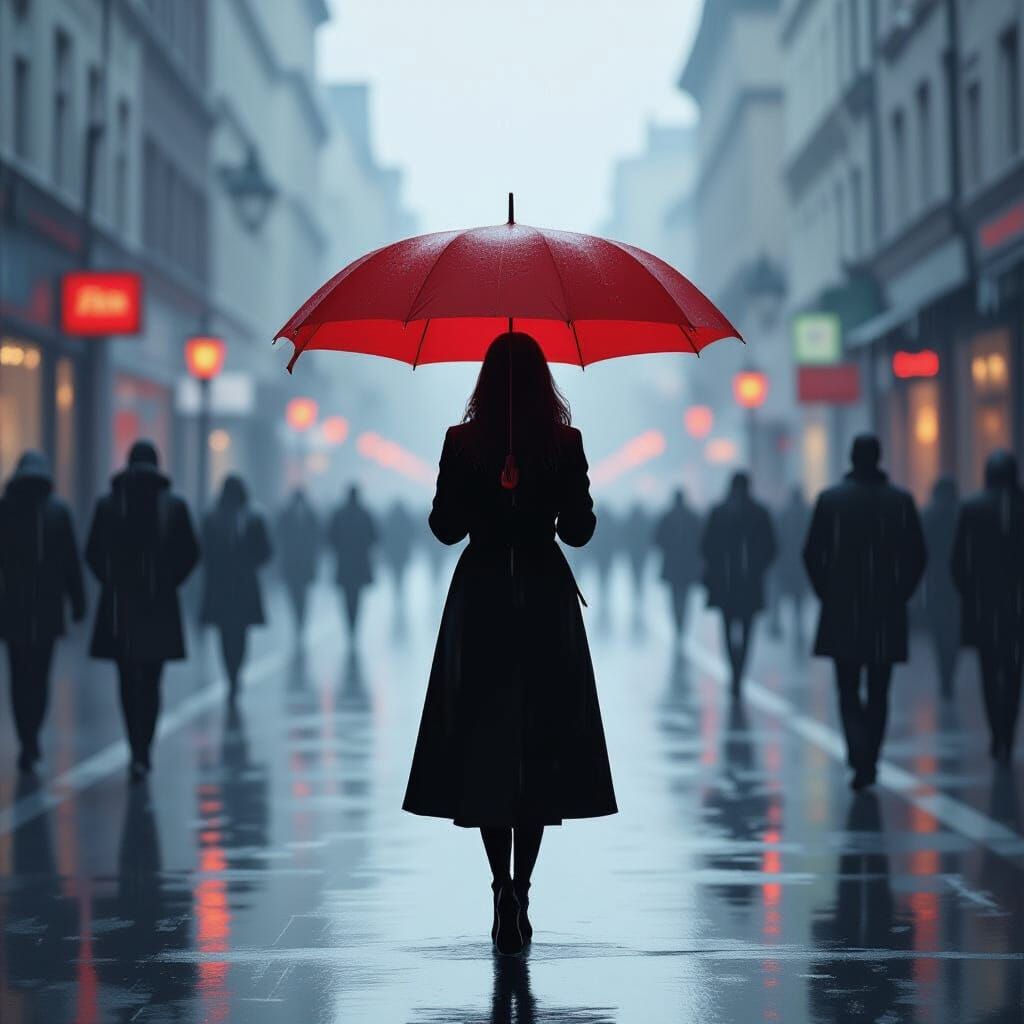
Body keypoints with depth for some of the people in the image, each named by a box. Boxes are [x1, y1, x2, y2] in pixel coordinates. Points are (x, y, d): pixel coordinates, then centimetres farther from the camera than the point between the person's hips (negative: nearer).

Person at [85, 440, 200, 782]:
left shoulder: (107, 504, -2)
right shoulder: (174, 505, -3)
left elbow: (92, 552, 0)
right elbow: (190, 553, -1)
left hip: (118, 604, 0)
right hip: (160, 606, 0)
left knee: (128, 681, 10)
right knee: (150, 683, 5)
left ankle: (138, 751, 8)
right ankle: (142, 753, -4)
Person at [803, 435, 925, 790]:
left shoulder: (830, 499, -4)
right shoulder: (901, 500, -1)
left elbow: (812, 554, -3)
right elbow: (917, 556, -1)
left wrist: (826, 593, 8)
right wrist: (900, 594, 10)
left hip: (841, 613, -1)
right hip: (887, 613, 1)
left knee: (848, 691, 4)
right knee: (879, 692, 12)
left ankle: (860, 756, -15)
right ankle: (870, 761, 14)